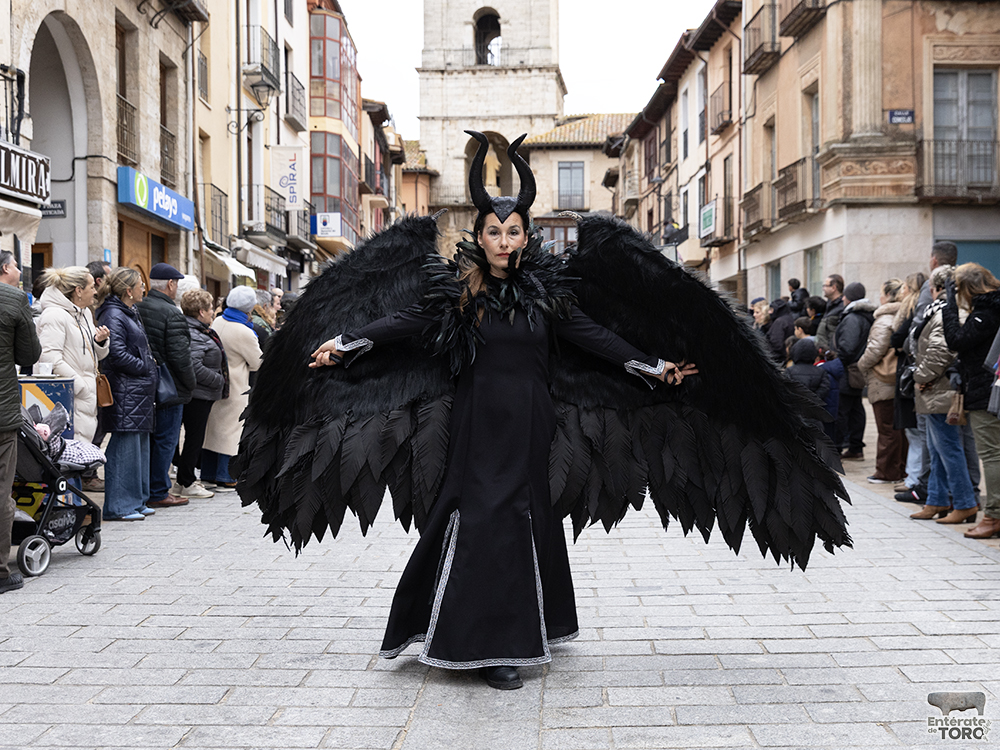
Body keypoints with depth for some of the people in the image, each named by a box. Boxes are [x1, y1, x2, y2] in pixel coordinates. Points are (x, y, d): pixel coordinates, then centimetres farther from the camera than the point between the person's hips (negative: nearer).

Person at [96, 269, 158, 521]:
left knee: (139, 444, 13)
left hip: (140, 391, 11)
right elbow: (118, 353, -21)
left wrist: (149, 367, 11)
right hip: (125, 391, -11)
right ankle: (119, 507, -2)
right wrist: (145, 367, -12)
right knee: (125, 446, -7)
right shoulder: (113, 315, -13)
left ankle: (136, 501, 21)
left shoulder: (131, 313, 18)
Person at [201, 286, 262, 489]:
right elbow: (258, 363, -10)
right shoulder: (244, 333, -21)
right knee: (231, 429, 1)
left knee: (212, 426, 13)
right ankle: (226, 478, 6)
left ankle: (208, 474, 21)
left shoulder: (218, 322, 3)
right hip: (234, 387, -8)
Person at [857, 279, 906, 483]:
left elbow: (875, 350, -19)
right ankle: (901, 469, 19)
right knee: (899, 426, 13)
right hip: (900, 380, 8)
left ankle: (887, 472, 3)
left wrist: (861, 364, -2)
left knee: (887, 429, -2)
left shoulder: (885, 320, -14)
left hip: (884, 382, -8)